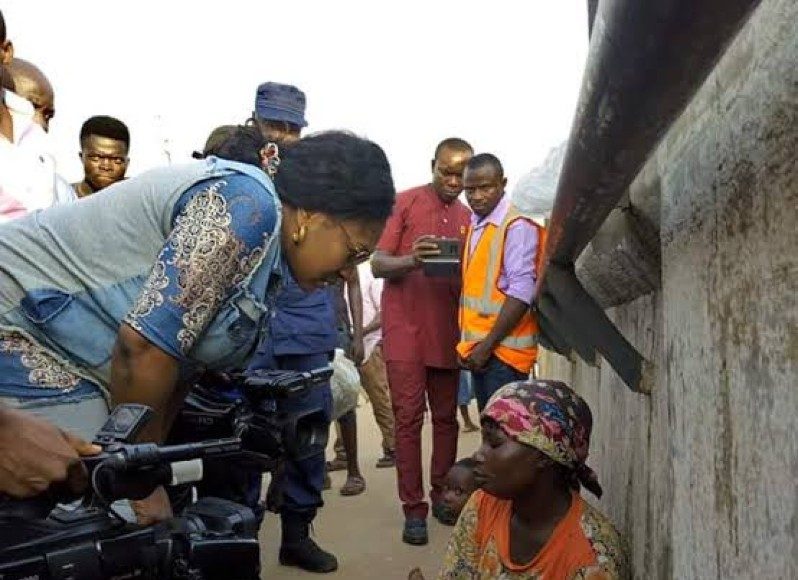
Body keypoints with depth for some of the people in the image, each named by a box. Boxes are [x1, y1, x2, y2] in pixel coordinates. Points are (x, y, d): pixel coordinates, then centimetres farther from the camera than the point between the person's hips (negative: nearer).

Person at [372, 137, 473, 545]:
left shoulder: (467, 217, 13)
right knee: (408, 418, -3)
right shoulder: (404, 203, 0)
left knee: (446, 417, 9)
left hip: (447, 331, 4)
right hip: (405, 329, -4)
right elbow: (378, 264, -5)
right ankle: (413, 509, 4)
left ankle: (442, 495, 23)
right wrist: (411, 260, -26)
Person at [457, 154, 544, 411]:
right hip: (479, 348, 8)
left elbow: (521, 293, -19)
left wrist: (488, 345, -17)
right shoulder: (475, 224, 14)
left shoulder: (517, 226, -13)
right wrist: (468, 342, 12)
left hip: (503, 348, -8)